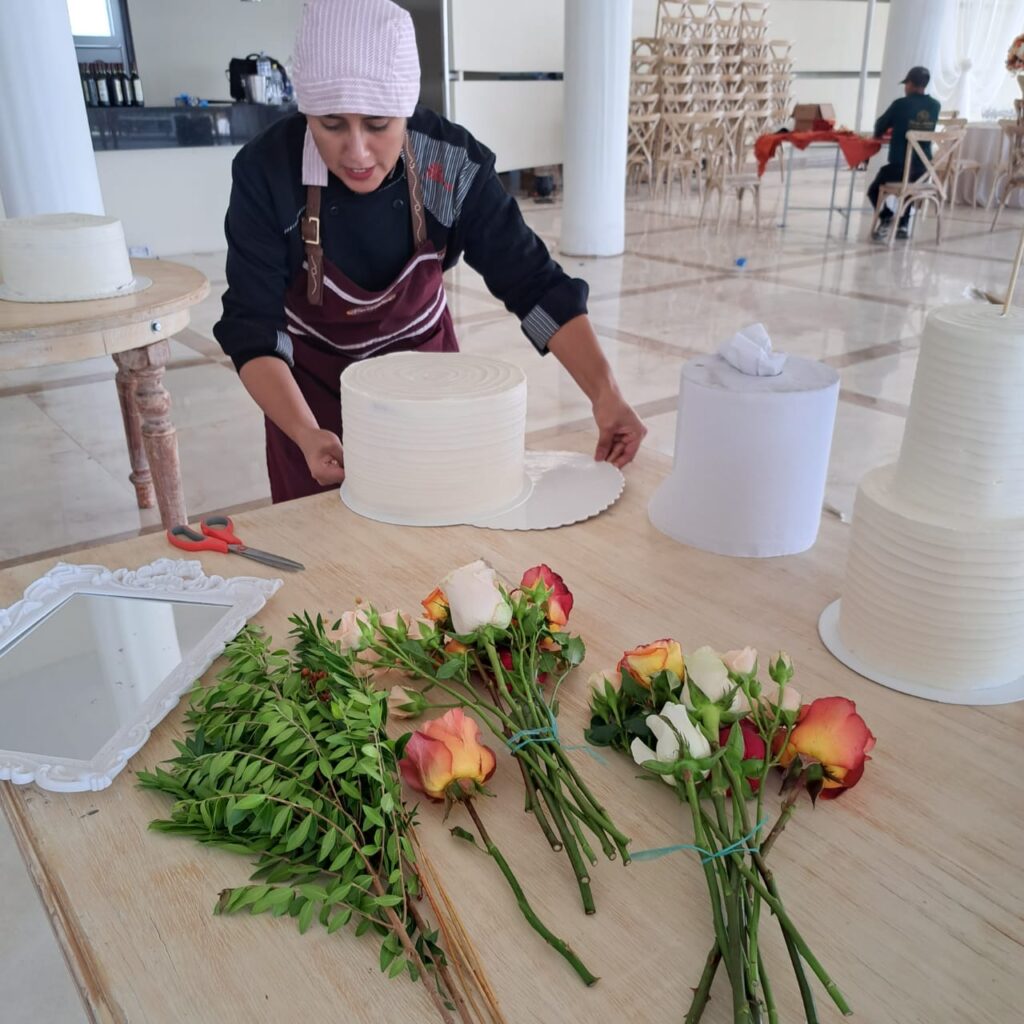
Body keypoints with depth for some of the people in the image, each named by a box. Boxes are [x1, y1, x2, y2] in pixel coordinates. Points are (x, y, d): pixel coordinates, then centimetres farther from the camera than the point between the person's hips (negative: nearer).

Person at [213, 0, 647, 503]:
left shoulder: (455, 164, -25)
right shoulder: (266, 172, -27)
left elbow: (532, 281, -21)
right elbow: (252, 327, -26)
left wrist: (604, 392, -34)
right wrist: (306, 435, -41)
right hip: (312, 375, -1)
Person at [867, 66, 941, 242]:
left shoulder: (901, 104, -10)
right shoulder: (935, 106, 5)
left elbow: (879, 129, 2)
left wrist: (882, 131, 26)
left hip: (899, 166, -5)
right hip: (923, 168, 5)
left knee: (874, 190, 21)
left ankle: (886, 217, -5)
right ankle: (903, 224, 23)